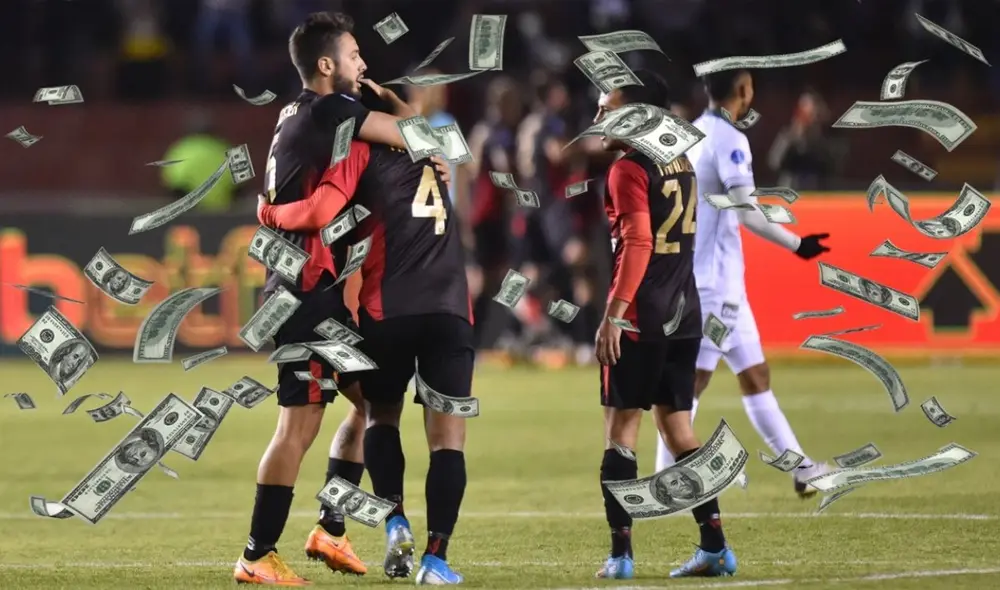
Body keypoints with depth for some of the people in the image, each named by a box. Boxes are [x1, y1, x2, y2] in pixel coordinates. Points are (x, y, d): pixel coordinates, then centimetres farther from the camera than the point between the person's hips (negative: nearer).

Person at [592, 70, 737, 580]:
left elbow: (637, 246, -19)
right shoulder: (680, 164, 13)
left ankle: (621, 553, -6)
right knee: (676, 425, 13)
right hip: (684, 317, 8)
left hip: (640, 319, -8)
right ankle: (715, 546, 10)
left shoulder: (629, 170, -11)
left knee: (621, 426, -3)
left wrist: (613, 315, -21)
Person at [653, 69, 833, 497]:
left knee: (755, 376, 12)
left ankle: (800, 470, 17)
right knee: (693, 380, -8)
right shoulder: (729, 140, -13)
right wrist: (796, 245, -11)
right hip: (714, 281, -9)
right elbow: (746, 213, -19)